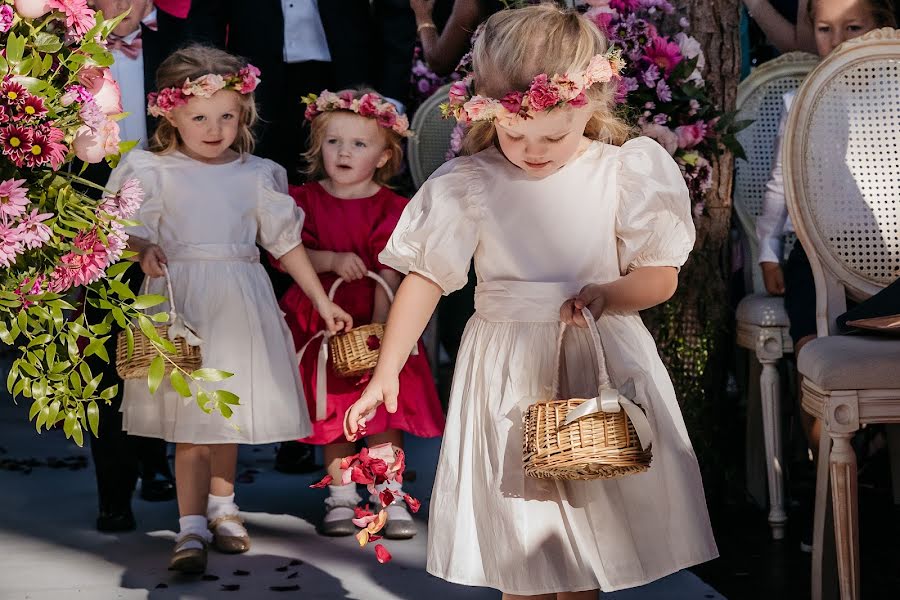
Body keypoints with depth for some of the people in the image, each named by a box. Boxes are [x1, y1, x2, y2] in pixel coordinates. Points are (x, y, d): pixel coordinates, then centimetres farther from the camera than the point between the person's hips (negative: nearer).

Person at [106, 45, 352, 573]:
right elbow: (134, 233, -1)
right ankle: (192, 525, -3)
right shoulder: (153, 172, 1)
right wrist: (144, 254, -25)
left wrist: (323, 301, 12)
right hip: (182, 302, -3)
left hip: (241, 302, 3)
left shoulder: (257, 175, 7)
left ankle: (221, 506, 30)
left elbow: (286, 241, 11)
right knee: (192, 416, -8)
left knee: (228, 410, 12)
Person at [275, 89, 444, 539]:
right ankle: (341, 497, 18)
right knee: (332, 412, 7)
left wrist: (379, 328, -17)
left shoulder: (390, 208, -4)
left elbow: (388, 275, -9)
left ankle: (391, 497, 5)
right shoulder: (305, 199, 2)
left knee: (383, 409, -4)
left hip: (372, 320, -2)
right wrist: (332, 260, -21)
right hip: (319, 319, 2)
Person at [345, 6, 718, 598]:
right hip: (507, 369, 0)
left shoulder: (627, 172, -7)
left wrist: (602, 294, -23)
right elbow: (424, 279, -3)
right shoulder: (467, 185, -7)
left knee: (589, 529, 8)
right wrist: (387, 372, -7)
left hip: (603, 362, 0)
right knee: (518, 539, 6)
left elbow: (661, 278, -3)